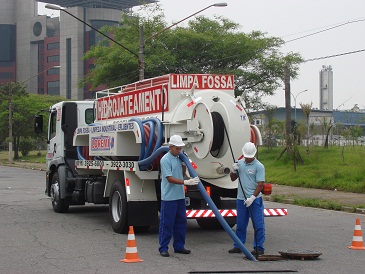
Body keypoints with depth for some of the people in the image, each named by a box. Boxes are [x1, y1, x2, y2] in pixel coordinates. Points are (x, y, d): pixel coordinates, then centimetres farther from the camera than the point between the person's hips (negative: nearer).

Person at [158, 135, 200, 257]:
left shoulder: (179, 158, 11)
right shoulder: (165, 160, -14)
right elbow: (170, 178, -21)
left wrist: (184, 163, 4)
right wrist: (186, 182, -28)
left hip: (180, 196, 8)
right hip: (169, 197, -8)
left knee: (181, 221, 12)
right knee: (167, 223, -3)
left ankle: (179, 246, 21)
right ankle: (163, 248, 3)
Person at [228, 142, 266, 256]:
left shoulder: (259, 166, -8)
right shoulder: (240, 163, 10)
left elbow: (260, 184, -13)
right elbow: (233, 178, 19)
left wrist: (252, 198, -20)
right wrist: (234, 171, -2)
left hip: (255, 199, -5)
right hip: (241, 199, 5)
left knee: (258, 225, -3)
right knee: (240, 224, 10)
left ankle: (259, 247, 3)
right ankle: (238, 246, 18)